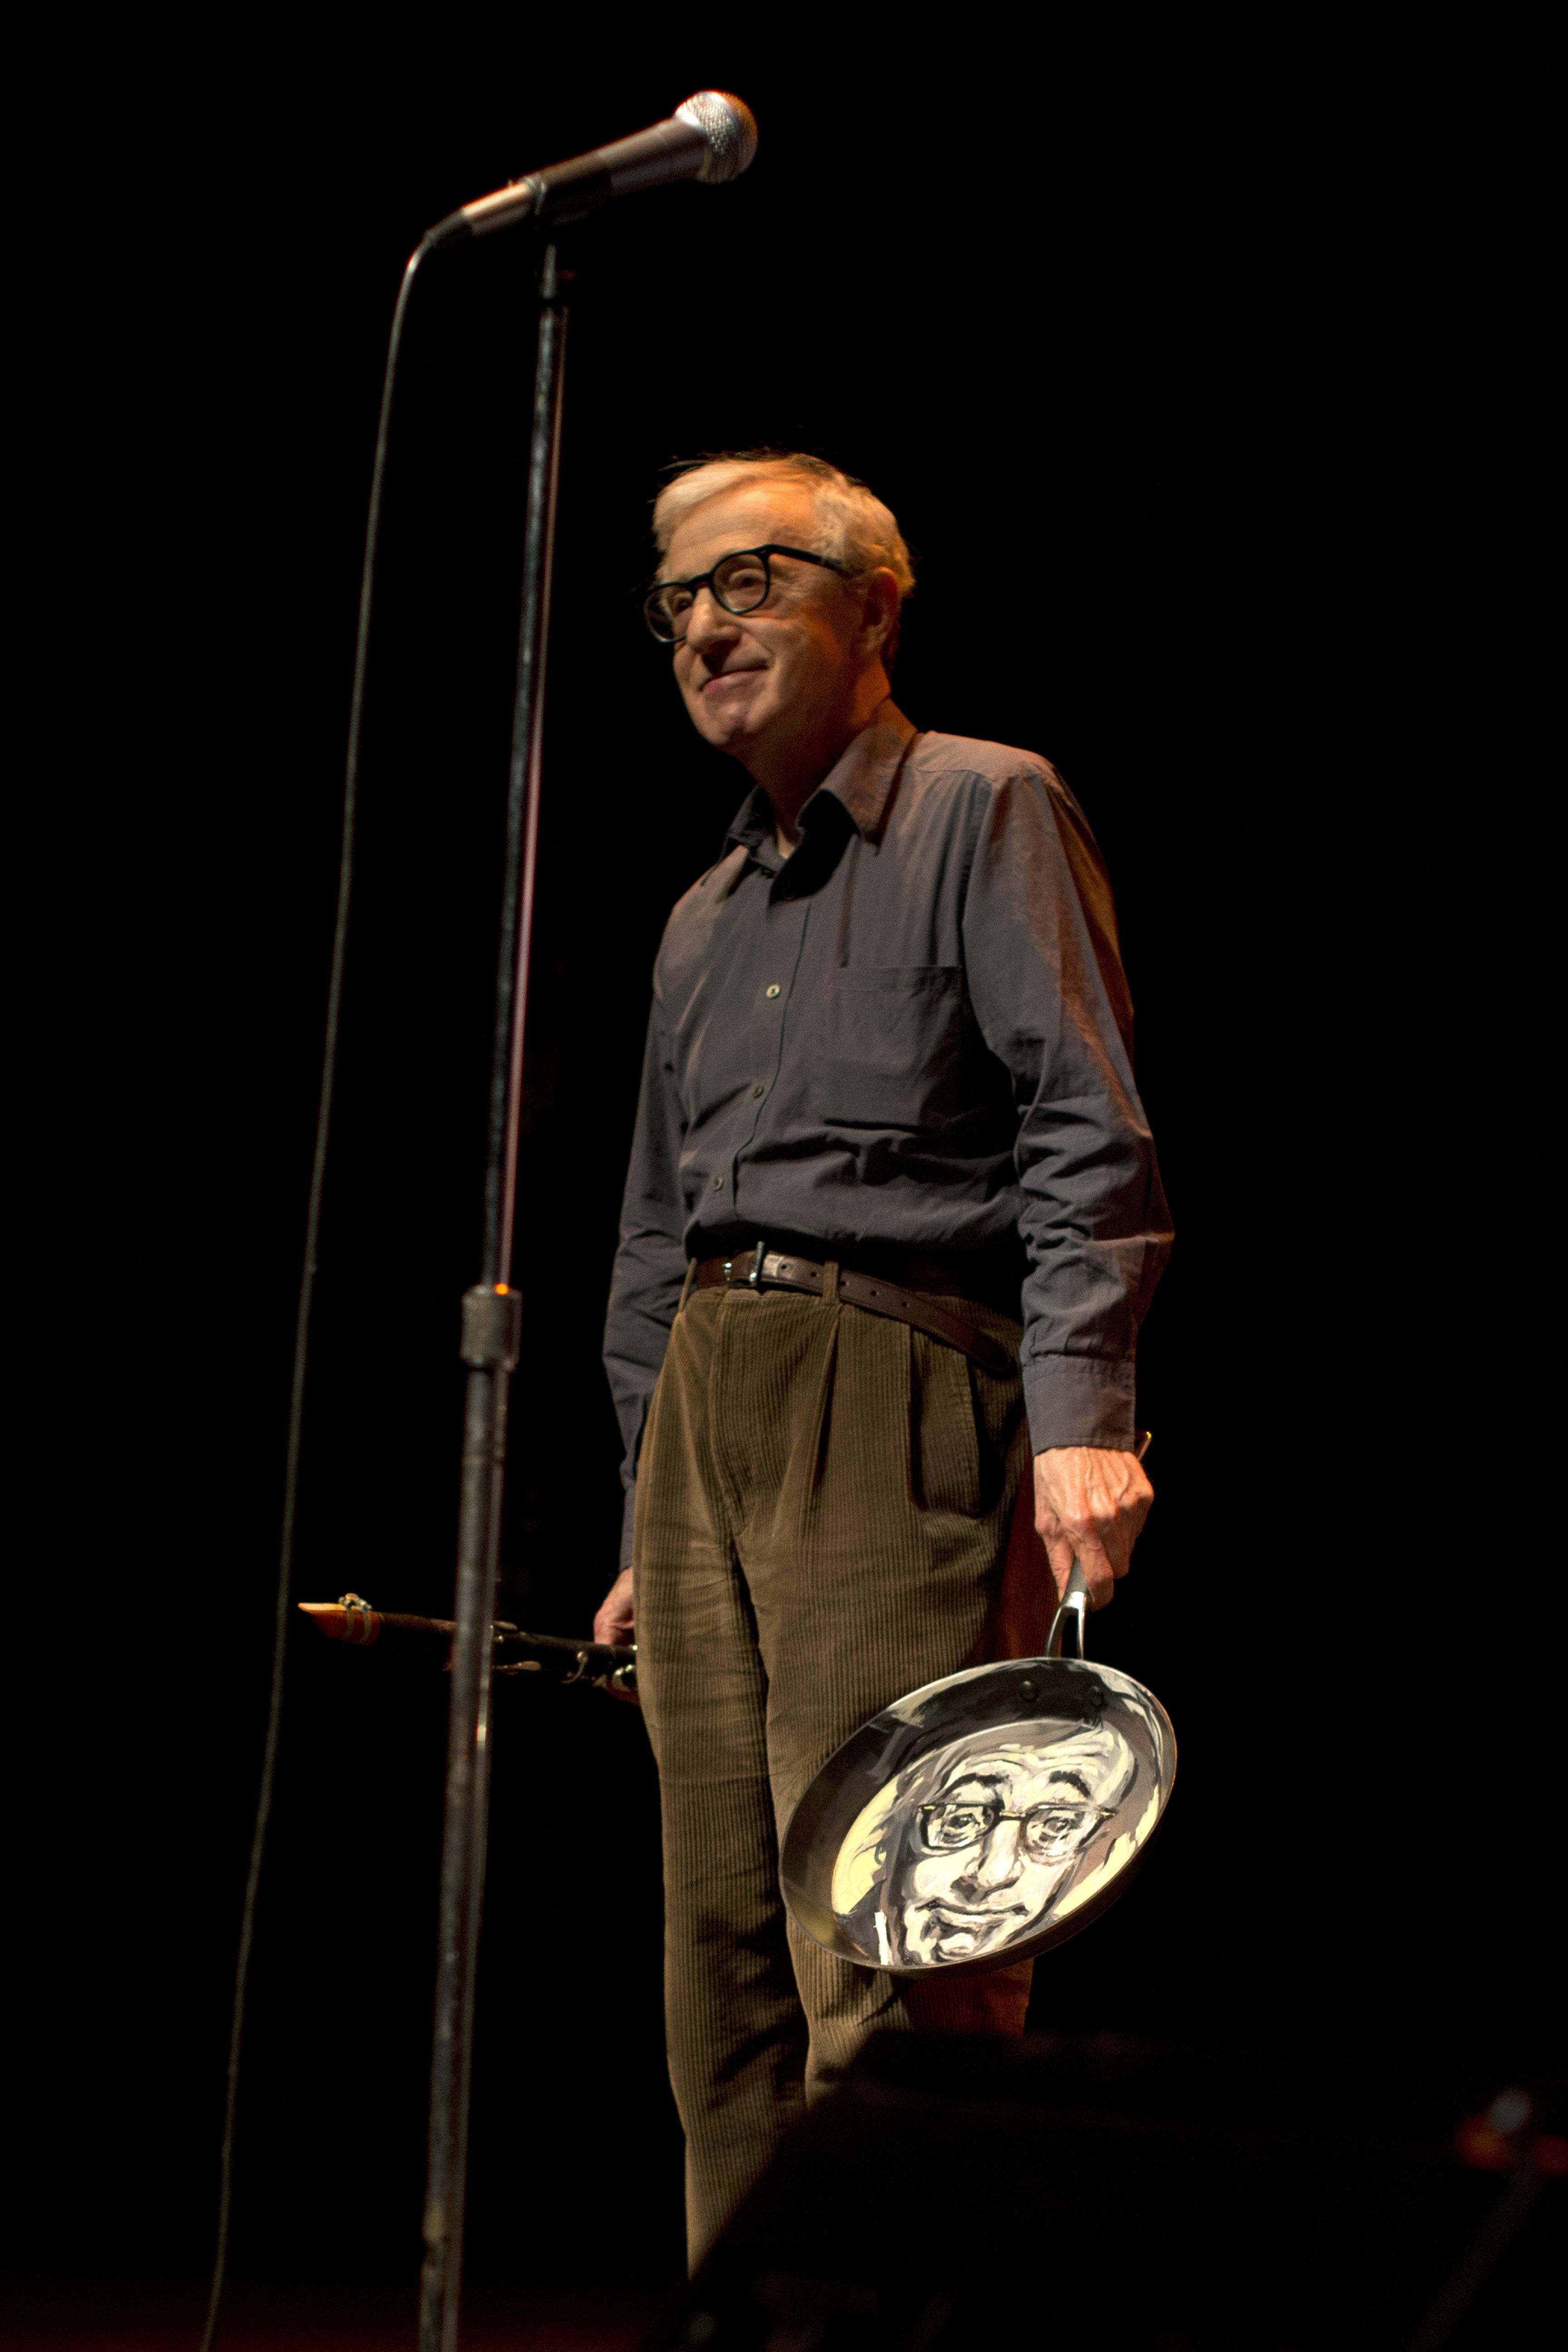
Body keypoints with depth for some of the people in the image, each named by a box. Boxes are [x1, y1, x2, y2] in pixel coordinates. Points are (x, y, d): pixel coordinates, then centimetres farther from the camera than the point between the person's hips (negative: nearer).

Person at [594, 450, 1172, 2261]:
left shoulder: (985, 811, 3)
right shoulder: (703, 921, 24)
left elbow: (1087, 1133, -8)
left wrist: (1082, 1411, -21)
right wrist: (652, 1526, 22)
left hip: (894, 1394, -7)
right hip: (704, 1420, 7)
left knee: (884, 1951, -14)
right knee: (723, 1953, 5)